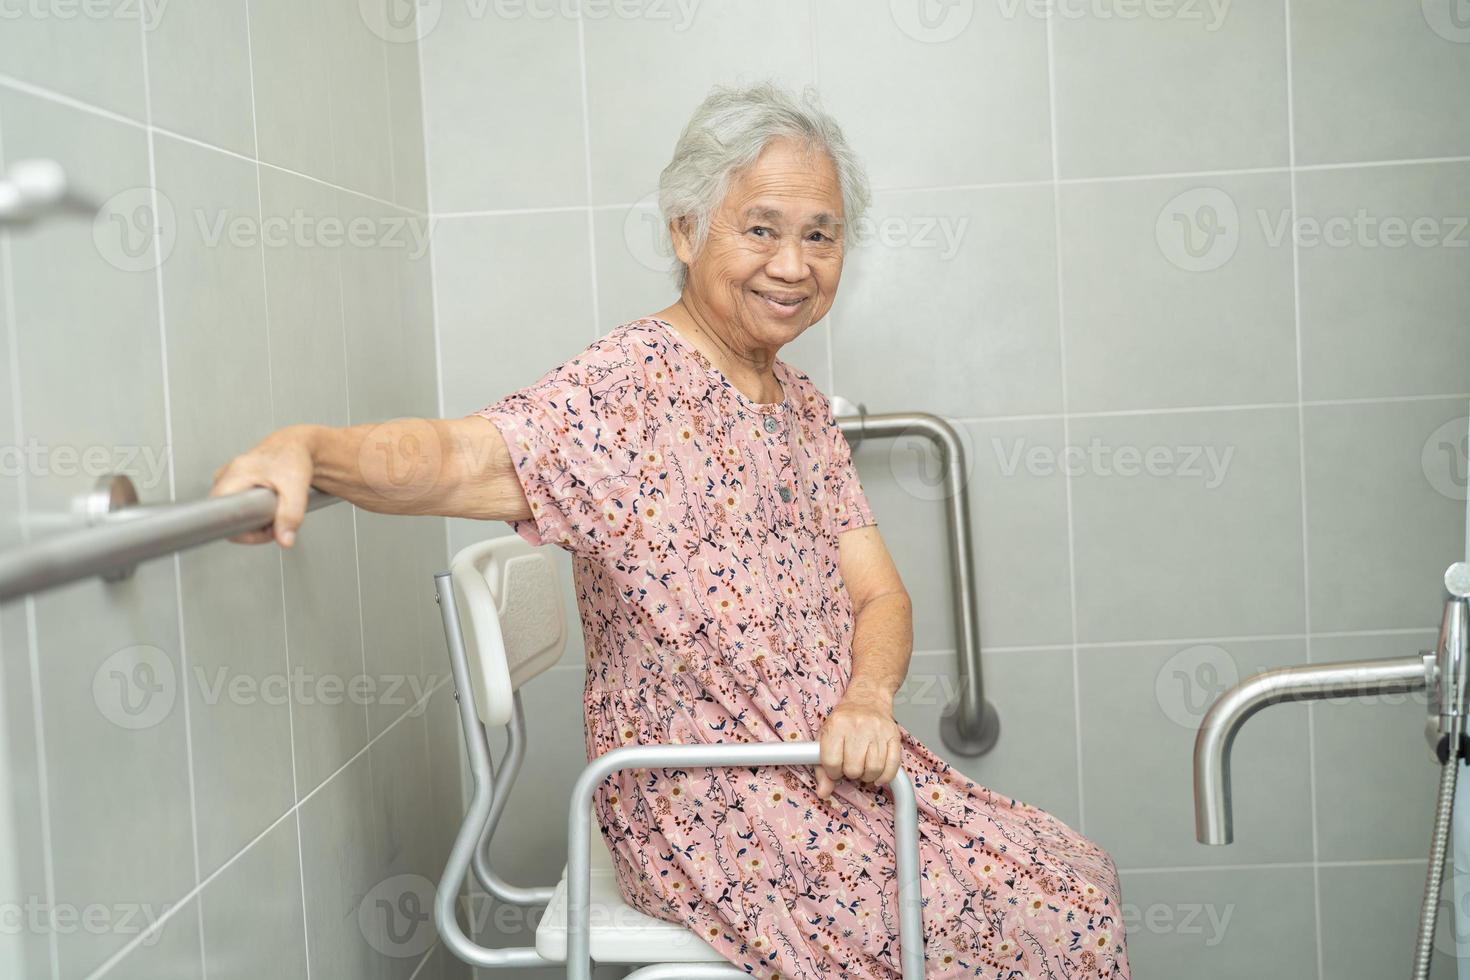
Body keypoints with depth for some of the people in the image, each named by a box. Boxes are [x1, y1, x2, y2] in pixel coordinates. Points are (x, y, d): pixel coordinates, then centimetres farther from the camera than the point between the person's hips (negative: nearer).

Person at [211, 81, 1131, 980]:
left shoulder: (804, 405, 11)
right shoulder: (634, 380, -15)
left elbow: (877, 594, 7)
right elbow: (462, 456, -32)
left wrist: (868, 699, -14)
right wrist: (309, 447, -52)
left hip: (837, 768, 8)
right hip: (707, 806, -8)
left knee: (1078, 877, 9)